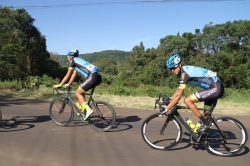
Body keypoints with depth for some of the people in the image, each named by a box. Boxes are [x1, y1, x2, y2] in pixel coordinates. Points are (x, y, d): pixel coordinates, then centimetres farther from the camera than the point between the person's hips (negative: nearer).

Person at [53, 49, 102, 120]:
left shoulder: (73, 61, 6)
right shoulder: (78, 61, 30)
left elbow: (67, 75, 8)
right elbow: (73, 75, 35)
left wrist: (59, 85, 17)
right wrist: (68, 84, 40)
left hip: (92, 76, -9)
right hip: (98, 76, 9)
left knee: (78, 93, 1)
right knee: (81, 91, 23)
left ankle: (88, 110, -11)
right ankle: (82, 110, 24)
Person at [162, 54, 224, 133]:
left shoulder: (185, 73, -18)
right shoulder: (185, 71, 10)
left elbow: (178, 95, -20)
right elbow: (178, 91, 19)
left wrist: (166, 109, -16)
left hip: (215, 88, -10)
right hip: (217, 87, 10)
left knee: (187, 100, -14)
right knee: (206, 115, 20)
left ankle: (206, 123, -6)